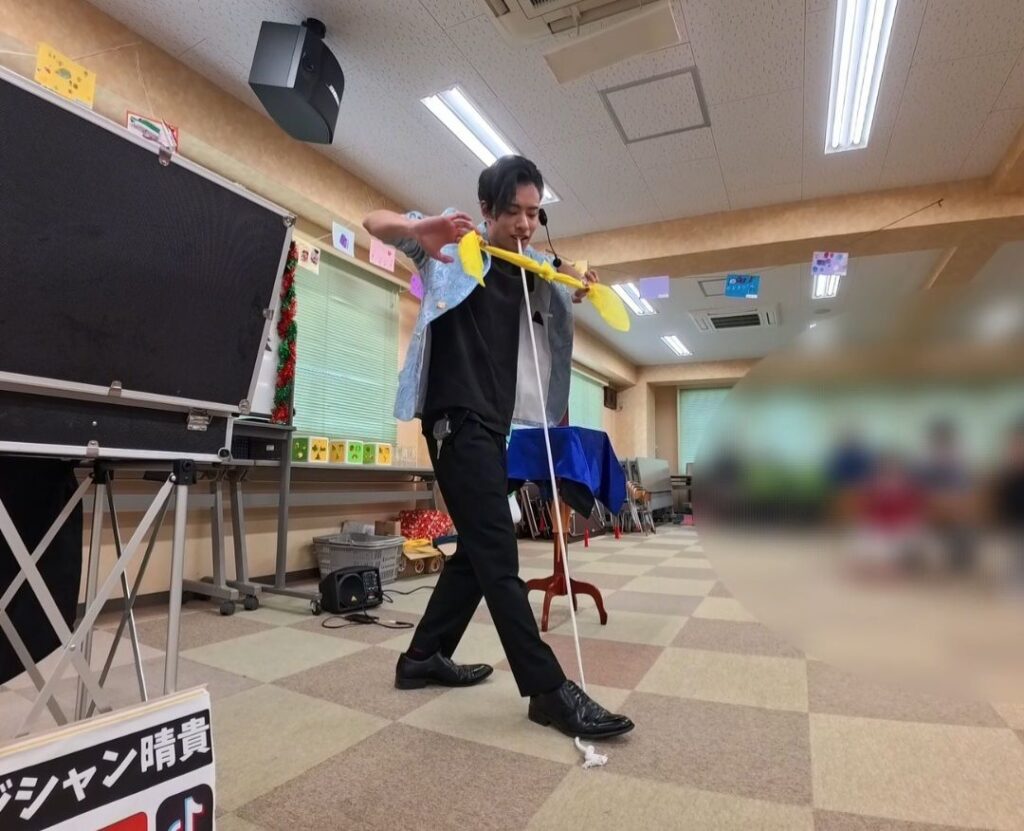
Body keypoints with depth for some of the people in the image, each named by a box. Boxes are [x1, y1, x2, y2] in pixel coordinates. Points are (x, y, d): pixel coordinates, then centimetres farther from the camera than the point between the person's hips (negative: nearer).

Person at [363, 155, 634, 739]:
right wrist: (421, 231, -27)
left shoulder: (537, 271, 15)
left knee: (479, 549, 12)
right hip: (457, 417, -8)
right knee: (498, 555, -9)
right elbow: (375, 223, -3)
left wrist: (578, 292, 2)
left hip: (493, 423, 8)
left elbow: (557, 320, 27)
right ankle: (549, 690, -2)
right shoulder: (455, 246, 0)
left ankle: (424, 655, 27)